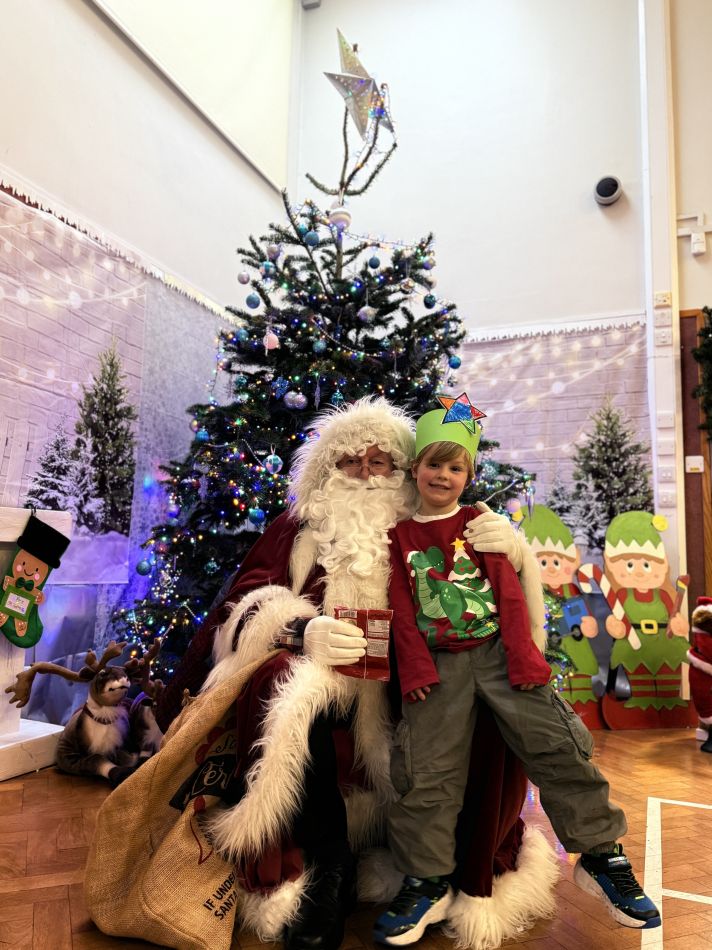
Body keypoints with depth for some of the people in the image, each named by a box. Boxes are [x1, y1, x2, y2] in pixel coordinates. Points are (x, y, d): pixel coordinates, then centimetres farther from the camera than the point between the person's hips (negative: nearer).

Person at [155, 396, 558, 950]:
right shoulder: (299, 529, 10)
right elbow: (246, 602, 0)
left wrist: (513, 555, -16)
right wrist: (303, 631, -21)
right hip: (322, 685, -1)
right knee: (281, 680, -30)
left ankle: (457, 871, -4)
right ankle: (322, 868, -14)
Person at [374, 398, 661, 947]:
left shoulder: (478, 522, 8)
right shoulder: (401, 535, 8)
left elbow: (509, 592, 1)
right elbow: (402, 610, 5)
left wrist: (523, 656, -7)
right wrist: (416, 669, -5)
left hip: (497, 651, 0)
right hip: (439, 664, 1)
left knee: (558, 743, -5)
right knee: (428, 772, 0)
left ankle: (602, 859, 16)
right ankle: (428, 884, 19)